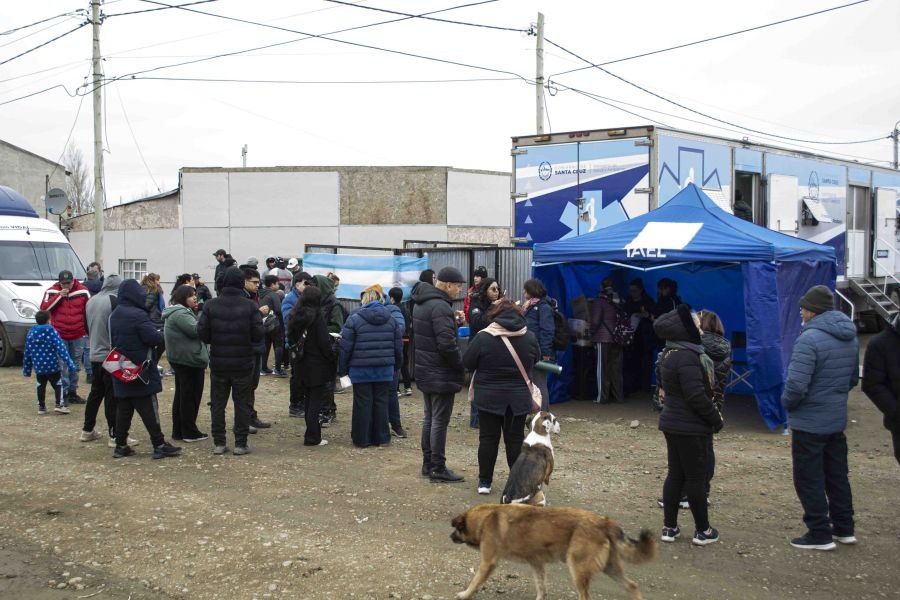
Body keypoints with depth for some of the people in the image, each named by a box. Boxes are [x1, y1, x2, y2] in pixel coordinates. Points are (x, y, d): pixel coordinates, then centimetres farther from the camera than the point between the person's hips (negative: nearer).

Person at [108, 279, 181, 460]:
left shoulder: (114, 315, 9)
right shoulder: (138, 315, -18)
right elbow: (154, 338, -21)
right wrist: (161, 334, -2)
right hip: (141, 370, -7)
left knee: (123, 409, 11)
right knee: (148, 410, -3)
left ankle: (121, 445, 13)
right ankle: (159, 445, 2)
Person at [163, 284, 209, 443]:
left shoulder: (179, 312, 17)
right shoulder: (181, 313, -17)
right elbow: (196, 330, -23)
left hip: (181, 359, 11)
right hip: (189, 360, -11)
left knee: (181, 395, 14)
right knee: (191, 396, -4)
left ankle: (178, 431, 20)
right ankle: (190, 432, 2)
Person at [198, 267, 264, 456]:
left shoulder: (211, 305, -6)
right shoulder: (249, 306, -9)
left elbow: (202, 333, -7)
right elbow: (258, 334, -11)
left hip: (218, 363, 1)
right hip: (243, 363, -1)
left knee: (218, 403, 11)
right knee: (242, 403, 7)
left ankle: (219, 443, 13)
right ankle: (240, 444, 8)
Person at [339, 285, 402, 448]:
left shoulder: (354, 319, -7)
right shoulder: (390, 319, 6)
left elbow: (345, 347, -7)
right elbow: (398, 346, 10)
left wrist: (342, 369, 2)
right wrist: (396, 364, 22)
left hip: (361, 370, -3)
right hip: (385, 369, 3)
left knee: (363, 404, 3)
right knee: (381, 402, 10)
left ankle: (362, 439, 8)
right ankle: (381, 437, 14)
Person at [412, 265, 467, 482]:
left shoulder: (422, 304, 11)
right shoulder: (440, 307, -21)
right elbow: (447, 344, -25)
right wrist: (461, 365, -11)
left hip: (425, 372, 10)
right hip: (441, 375, -10)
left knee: (429, 418, 17)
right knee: (440, 421, -3)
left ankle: (428, 464, 24)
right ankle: (437, 468, 2)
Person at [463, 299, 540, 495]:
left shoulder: (483, 337, -13)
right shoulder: (530, 337, -3)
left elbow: (467, 363, -5)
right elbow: (536, 360, 13)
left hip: (489, 397, -2)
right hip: (519, 398, 2)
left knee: (488, 438, 6)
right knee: (515, 438, 10)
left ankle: (485, 481, 9)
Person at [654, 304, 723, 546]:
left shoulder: (669, 353, 8)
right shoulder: (688, 356, -23)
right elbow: (697, 396, -24)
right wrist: (716, 419, -13)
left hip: (672, 423, 9)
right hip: (691, 428, -9)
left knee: (675, 475, 14)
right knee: (696, 477, 2)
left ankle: (669, 527, 19)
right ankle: (702, 531, 13)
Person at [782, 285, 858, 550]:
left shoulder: (810, 338, -23)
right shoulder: (850, 337, 6)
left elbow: (796, 385, -27)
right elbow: (853, 378, 17)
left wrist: (787, 402, -8)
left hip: (809, 422, -8)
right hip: (837, 419, 8)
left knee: (809, 479, 4)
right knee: (837, 475, 19)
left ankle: (819, 534, 9)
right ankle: (844, 528, 29)